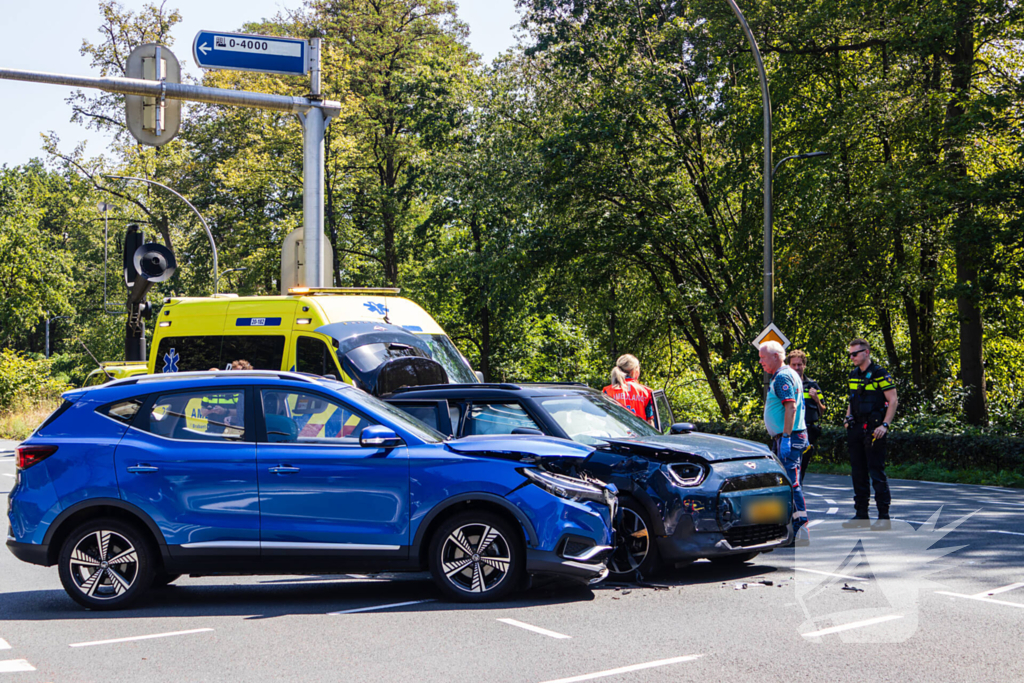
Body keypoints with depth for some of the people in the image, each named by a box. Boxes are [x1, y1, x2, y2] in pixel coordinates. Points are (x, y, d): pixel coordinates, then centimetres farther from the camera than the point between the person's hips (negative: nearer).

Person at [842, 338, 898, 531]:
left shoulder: (880, 374, -9)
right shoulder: (853, 374, 13)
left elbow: (893, 400, -10)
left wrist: (885, 425, -18)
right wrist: (848, 418, 10)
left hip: (873, 429, -7)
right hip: (855, 428, 7)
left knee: (876, 472, -7)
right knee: (858, 471, 9)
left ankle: (884, 517, -3)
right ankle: (861, 514, 16)